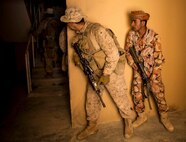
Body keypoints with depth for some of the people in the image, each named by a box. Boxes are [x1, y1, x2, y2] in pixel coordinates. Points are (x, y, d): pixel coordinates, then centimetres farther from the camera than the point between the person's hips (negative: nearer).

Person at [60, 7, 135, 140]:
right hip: (95, 73, 7)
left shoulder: (97, 30, -25)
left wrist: (106, 74, -22)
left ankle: (129, 122, 34)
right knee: (91, 100, 14)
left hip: (110, 71, -7)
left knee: (121, 99, 7)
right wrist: (77, 56, -4)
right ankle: (92, 126, 34)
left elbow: (113, 54, -24)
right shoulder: (79, 35, 0)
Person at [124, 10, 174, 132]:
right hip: (138, 69, 3)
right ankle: (142, 116, 22)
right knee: (136, 93, 1)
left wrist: (154, 75, -17)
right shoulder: (131, 34, -8)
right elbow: (128, 51, -1)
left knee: (159, 93, -2)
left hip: (153, 69, -2)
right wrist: (135, 67, -9)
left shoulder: (154, 36, -18)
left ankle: (164, 118, 20)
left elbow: (158, 57, -15)